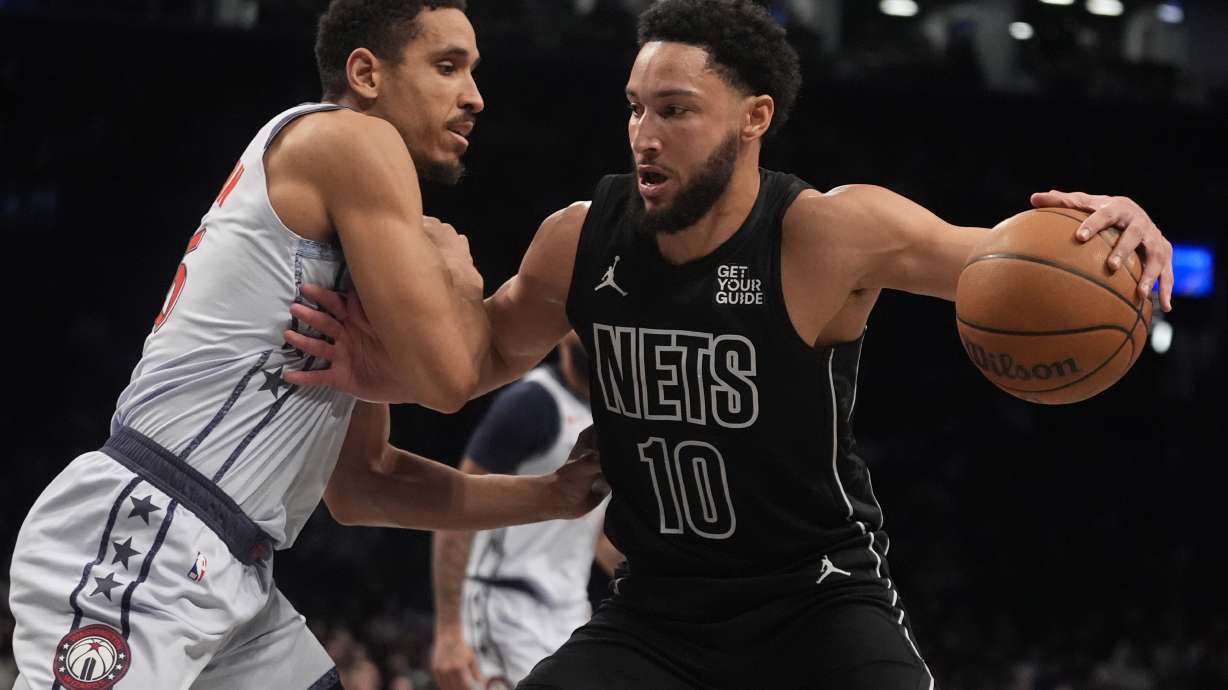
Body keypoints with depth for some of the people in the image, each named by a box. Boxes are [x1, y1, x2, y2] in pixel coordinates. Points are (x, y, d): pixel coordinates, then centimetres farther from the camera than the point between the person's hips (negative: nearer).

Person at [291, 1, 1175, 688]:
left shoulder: (832, 233, -20)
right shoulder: (579, 241, -8)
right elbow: (493, 353, 13)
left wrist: (1113, 224, -34)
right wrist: (387, 370, -8)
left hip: (819, 603, -4)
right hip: (658, 612, 4)